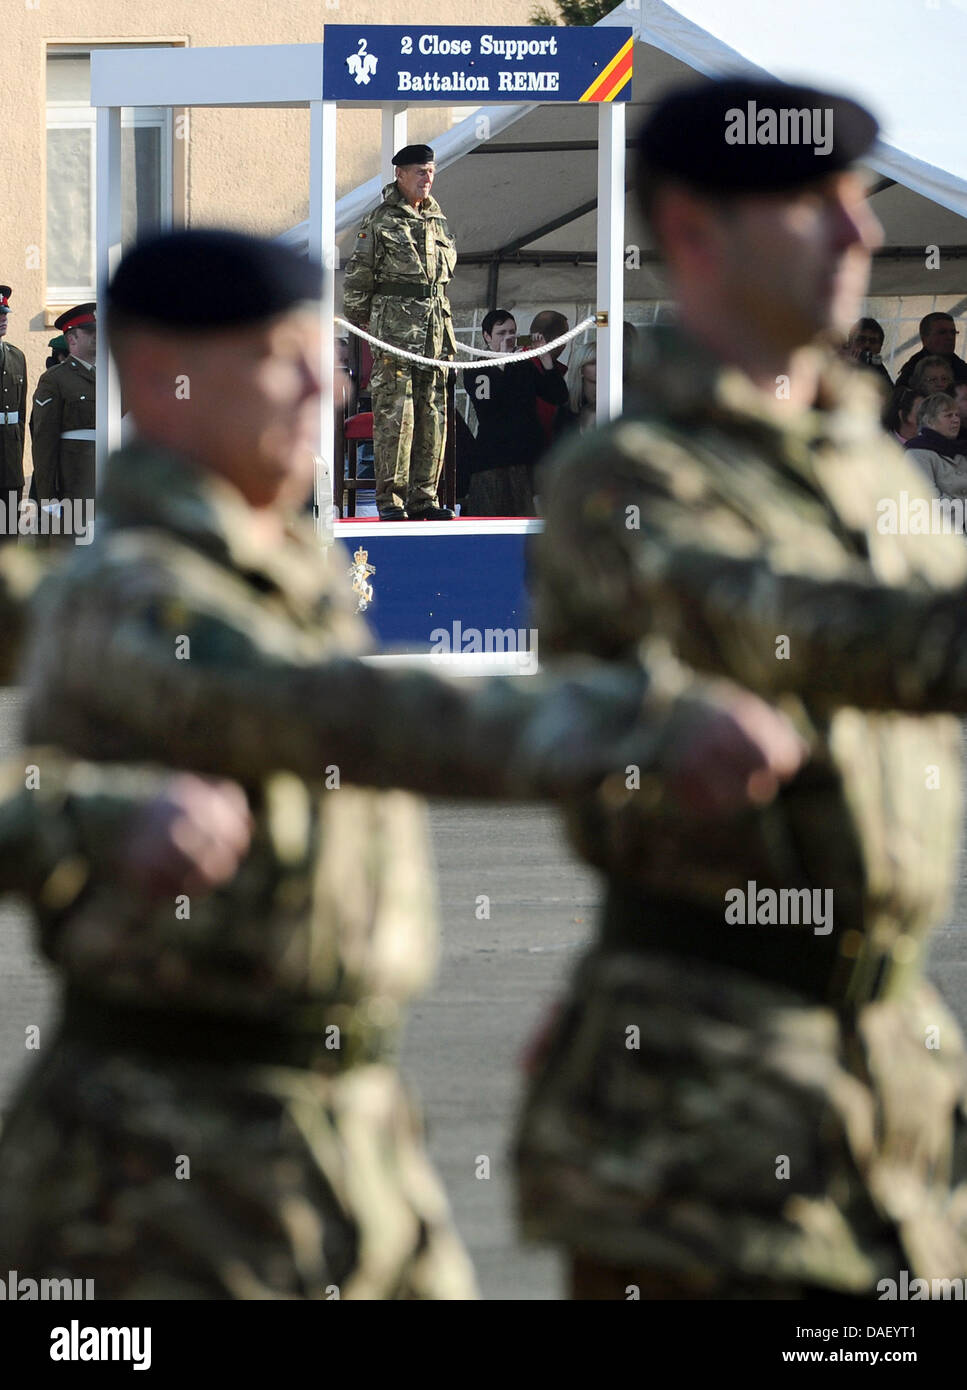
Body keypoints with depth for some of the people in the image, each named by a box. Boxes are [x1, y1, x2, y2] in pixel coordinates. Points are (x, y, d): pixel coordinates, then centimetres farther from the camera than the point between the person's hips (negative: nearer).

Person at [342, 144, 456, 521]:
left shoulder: (438, 221, 17)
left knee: (433, 412, 5)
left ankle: (423, 497, 10)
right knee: (394, 412, -8)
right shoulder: (379, 221, -3)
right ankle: (390, 499, -7)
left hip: (434, 326, 6)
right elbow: (357, 275, 0)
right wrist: (358, 320, 3)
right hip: (393, 324, -6)